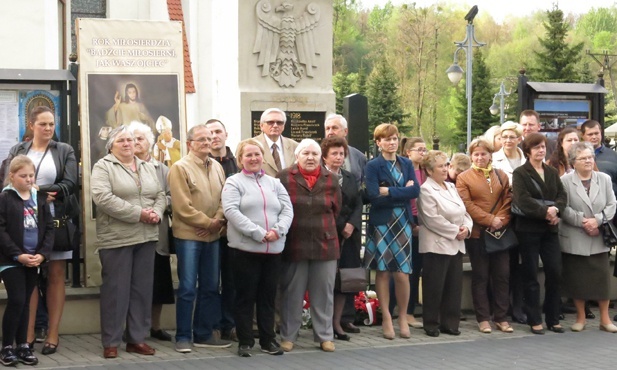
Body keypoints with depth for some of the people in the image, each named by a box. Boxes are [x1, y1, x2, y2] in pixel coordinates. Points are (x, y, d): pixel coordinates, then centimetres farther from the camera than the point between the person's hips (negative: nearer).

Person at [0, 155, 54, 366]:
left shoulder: (40, 198, 8)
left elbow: (49, 228, 6)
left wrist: (43, 253, -8)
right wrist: (17, 255, -17)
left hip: (33, 259, 5)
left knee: (25, 302, 10)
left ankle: (22, 345, 17)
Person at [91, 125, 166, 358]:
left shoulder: (147, 168, 16)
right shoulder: (103, 167, -4)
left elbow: (160, 195, 14)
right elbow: (103, 198, -17)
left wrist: (156, 213, -9)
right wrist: (138, 213, -18)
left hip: (146, 237, 6)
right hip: (116, 238, -6)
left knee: (142, 289, 8)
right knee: (116, 289, -2)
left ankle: (137, 338, 16)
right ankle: (111, 342, 6)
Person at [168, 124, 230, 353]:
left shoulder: (217, 167, 10)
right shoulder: (180, 168, -9)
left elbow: (224, 198, 8)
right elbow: (183, 207, -14)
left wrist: (218, 221, -10)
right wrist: (208, 223, -12)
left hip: (213, 236, 6)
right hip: (188, 235, -6)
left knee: (210, 288, 10)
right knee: (188, 289, -2)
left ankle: (204, 334, 20)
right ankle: (183, 336, 6)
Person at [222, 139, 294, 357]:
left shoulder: (274, 183, 15)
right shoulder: (234, 182, 0)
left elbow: (287, 210, 8)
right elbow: (231, 211, -13)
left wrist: (278, 230, -12)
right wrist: (258, 233, -19)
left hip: (273, 249, 4)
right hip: (245, 249, -4)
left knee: (268, 296, 10)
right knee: (246, 296, 2)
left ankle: (268, 339, 18)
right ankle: (245, 342, 9)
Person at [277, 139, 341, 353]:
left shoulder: (331, 180, 5)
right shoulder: (284, 178, -3)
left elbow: (335, 210, 11)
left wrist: (323, 229, 11)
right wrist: (284, 234, 3)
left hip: (325, 244, 2)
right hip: (294, 245, -2)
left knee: (323, 293, 7)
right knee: (292, 293, 6)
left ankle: (325, 336, 17)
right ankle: (288, 336, 16)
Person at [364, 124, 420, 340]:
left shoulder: (407, 164, 11)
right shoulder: (373, 166, -1)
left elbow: (415, 191, -3)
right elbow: (373, 196, -14)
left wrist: (389, 191, -11)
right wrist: (403, 192, -10)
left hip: (402, 223, 3)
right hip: (381, 223, -3)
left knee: (402, 273, -1)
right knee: (383, 271, 1)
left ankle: (403, 317, 14)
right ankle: (386, 318, 12)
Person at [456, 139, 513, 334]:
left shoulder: (501, 176, 11)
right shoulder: (463, 178, 0)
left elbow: (508, 201, 6)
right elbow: (467, 205, -9)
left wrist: (501, 220, -10)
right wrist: (490, 220, -14)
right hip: (477, 234, -3)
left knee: (502, 275, 4)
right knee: (480, 277, 3)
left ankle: (501, 317, 12)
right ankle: (483, 318, 9)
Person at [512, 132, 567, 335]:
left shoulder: (553, 172, 14)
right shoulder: (520, 173, -3)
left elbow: (562, 195, 4)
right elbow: (523, 201, -15)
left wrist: (555, 209, -15)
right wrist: (545, 212, -19)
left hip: (550, 229, 5)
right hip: (529, 229, -5)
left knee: (554, 272, 2)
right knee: (531, 275, 1)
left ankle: (553, 319, 12)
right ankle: (535, 320, 8)